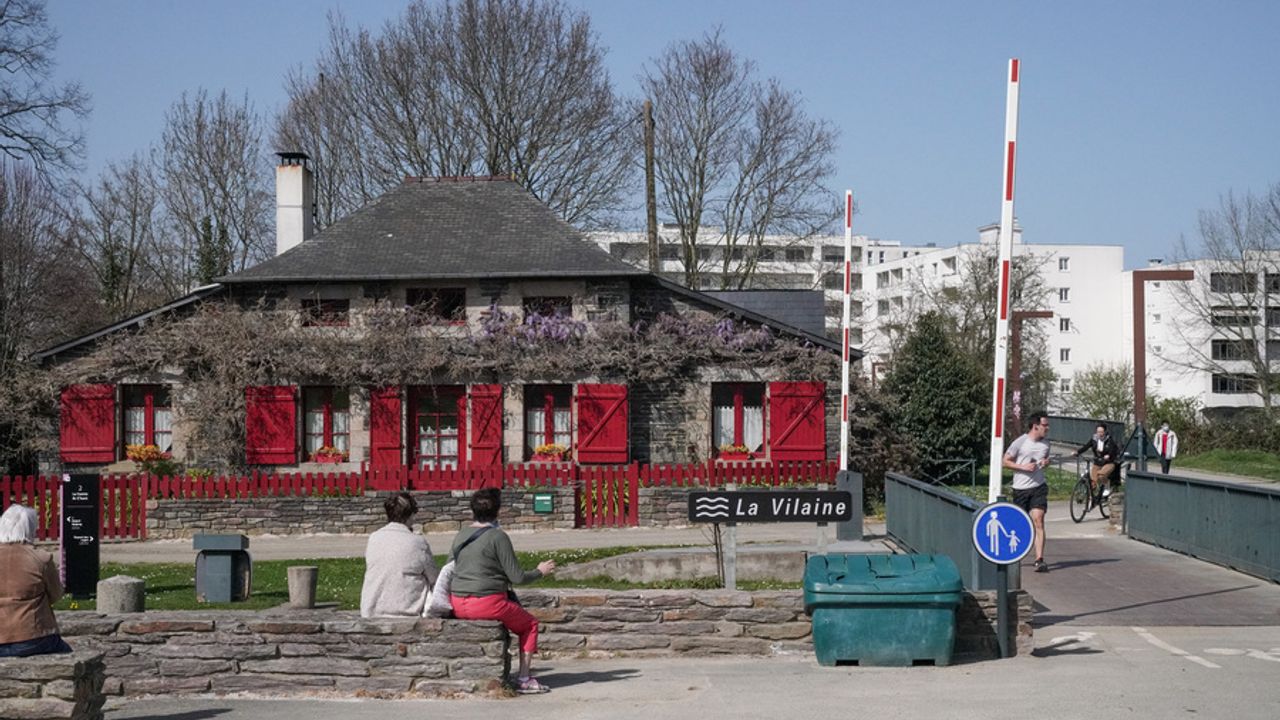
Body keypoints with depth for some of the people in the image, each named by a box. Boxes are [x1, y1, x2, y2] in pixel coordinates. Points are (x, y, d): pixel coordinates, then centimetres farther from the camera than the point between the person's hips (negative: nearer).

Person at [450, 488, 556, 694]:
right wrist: (540, 571, 8)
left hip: (457, 605, 7)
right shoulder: (497, 537, -11)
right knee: (530, 624, 14)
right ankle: (523, 680, 8)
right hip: (486, 604, -7)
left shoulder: (461, 536, 9)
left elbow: (450, 569, 21)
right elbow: (517, 577, -11)